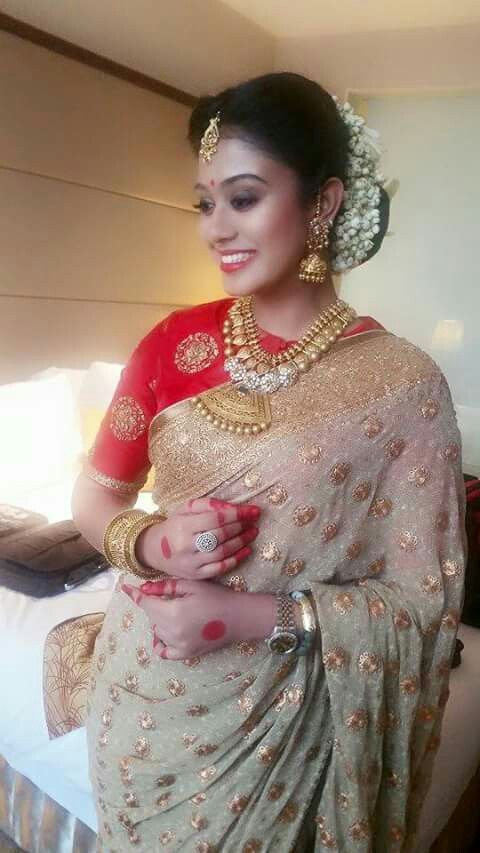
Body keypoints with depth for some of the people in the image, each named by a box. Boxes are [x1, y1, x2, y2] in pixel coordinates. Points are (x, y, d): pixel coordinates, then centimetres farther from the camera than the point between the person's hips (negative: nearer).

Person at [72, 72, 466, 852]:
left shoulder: (401, 381, -16)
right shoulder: (176, 342, -6)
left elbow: (426, 597, -12)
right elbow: (94, 496, 2)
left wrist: (257, 616, -23)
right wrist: (150, 544, -19)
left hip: (273, 724, -3)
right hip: (141, 700, 4)